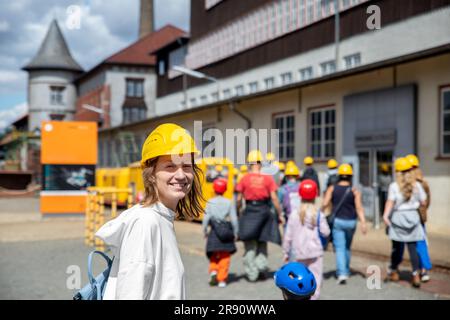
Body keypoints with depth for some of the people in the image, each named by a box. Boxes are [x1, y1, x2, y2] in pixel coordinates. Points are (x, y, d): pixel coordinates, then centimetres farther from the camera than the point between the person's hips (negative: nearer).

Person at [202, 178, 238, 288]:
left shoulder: (210, 203, -1)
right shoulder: (229, 203, -1)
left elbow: (206, 218, -4)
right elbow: (234, 219, -2)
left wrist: (204, 231, 8)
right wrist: (235, 233, 8)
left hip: (214, 232, 0)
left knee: (213, 255, 16)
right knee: (225, 257, 7)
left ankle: (213, 271, -6)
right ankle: (222, 280, 5)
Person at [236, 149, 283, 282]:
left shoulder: (244, 178, -4)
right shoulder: (268, 178, -3)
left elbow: (239, 199, -2)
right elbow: (274, 198, -5)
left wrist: (237, 212, 12)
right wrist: (280, 214, 3)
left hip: (249, 211, -1)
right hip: (264, 211, 1)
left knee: (250, 245, 7)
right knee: (262, 243, 18)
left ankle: (251, 272, 5)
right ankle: (261, 267, 9)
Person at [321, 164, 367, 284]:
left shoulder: (332, 189, -2)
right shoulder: (355, 191, -3)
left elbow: (325, 203, -12)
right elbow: (359, 207, -14)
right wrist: (363, 223, -18)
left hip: (337, 221, -1)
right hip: (350, 222, 1)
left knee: (340, 248, -2)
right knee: (347, 247, 20)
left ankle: (342, 274, -16)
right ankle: (346, 271, 33)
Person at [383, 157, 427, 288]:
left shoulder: (394, 186, -7)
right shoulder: (417, 185, 1)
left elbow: (390, 201, -18)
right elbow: (423, 202, 4)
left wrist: (385, 215, -26)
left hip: (398, 217, -1)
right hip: (413, 216, 2)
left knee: (397, 246, 12)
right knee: (412, 247, 4)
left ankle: (393, 271, 27)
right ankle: (416, 274, -6)